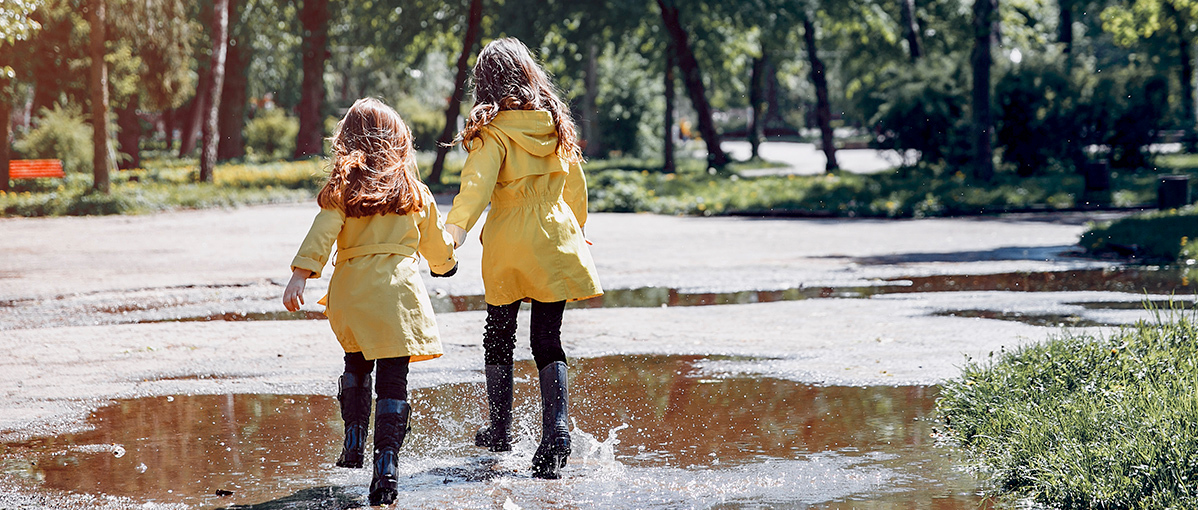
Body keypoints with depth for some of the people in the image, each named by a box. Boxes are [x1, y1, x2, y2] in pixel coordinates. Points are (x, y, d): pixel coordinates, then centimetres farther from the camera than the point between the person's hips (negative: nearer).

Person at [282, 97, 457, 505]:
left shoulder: (342, 187, 3)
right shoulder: (414, 192, 10)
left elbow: (321, 234, -11)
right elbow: (436, 242, 23)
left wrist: (299, 277, -15)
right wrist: (445, 263, 45)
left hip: (351, 288, 0)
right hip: (398, 286, 0)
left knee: (356, 363, 25)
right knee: (393, 379, -2)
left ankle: (354, 440, 16)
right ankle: (386, 463, -11)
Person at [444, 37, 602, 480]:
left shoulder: (492, 130, -10)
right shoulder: (557, 124, 5)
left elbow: (478, 180, -26)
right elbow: (575, 184, 16)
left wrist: (457, 224, -38)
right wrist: (576, 231, 31)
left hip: (508, 247, -3)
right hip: (557, 239, 3)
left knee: (499, 336, 16)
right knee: (547, 340, 3)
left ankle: (500, 429, 24)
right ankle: (556, 429, -16)